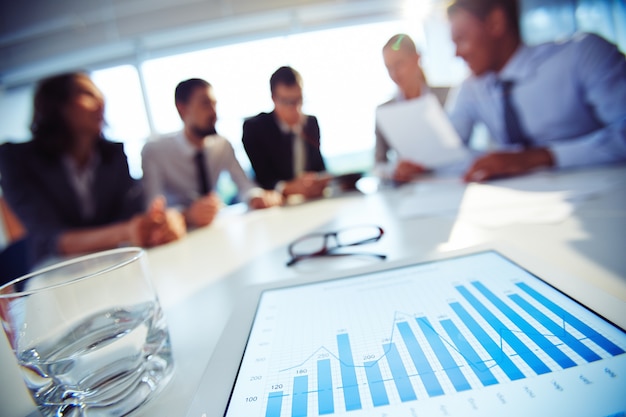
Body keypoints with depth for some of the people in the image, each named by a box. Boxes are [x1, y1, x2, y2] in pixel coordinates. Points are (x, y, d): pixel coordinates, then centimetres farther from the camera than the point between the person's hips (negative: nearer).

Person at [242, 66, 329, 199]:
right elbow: (260, 179, -12)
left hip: (312, 200, 4)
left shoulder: (311, 122, 10)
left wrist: (321, 182, -12)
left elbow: (320, 167, 11)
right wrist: (288, 188, -31)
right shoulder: (254, 127, -4)